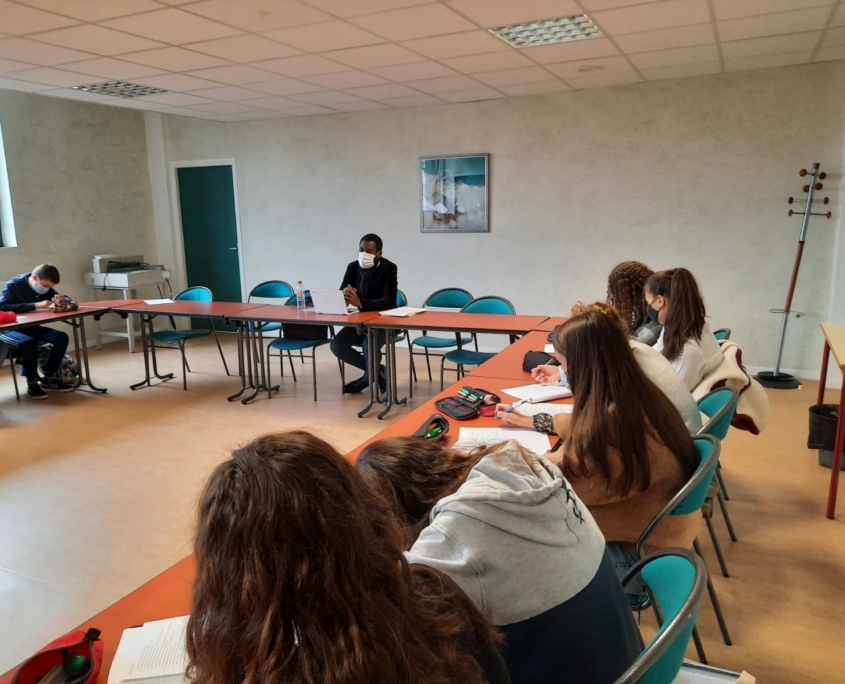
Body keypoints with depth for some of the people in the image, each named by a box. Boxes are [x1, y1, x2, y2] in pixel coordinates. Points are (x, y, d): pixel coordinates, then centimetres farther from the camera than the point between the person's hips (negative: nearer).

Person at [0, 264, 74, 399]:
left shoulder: (45, 288, 1)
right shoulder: (13, 285, -16)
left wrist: (60, 301, -19)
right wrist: (35, 305, -35)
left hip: (31, 328, 6)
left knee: (61, 337, -16)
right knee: (29, 342, -36)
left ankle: (49, 378, -4)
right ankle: (32, 384, -19)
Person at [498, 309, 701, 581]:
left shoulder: (613, 420, -34)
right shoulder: (631, 392, -6)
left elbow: (559, 478, -20)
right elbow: (584, 424, 15)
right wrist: (526, 420, 22)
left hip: (642, 547, -8)